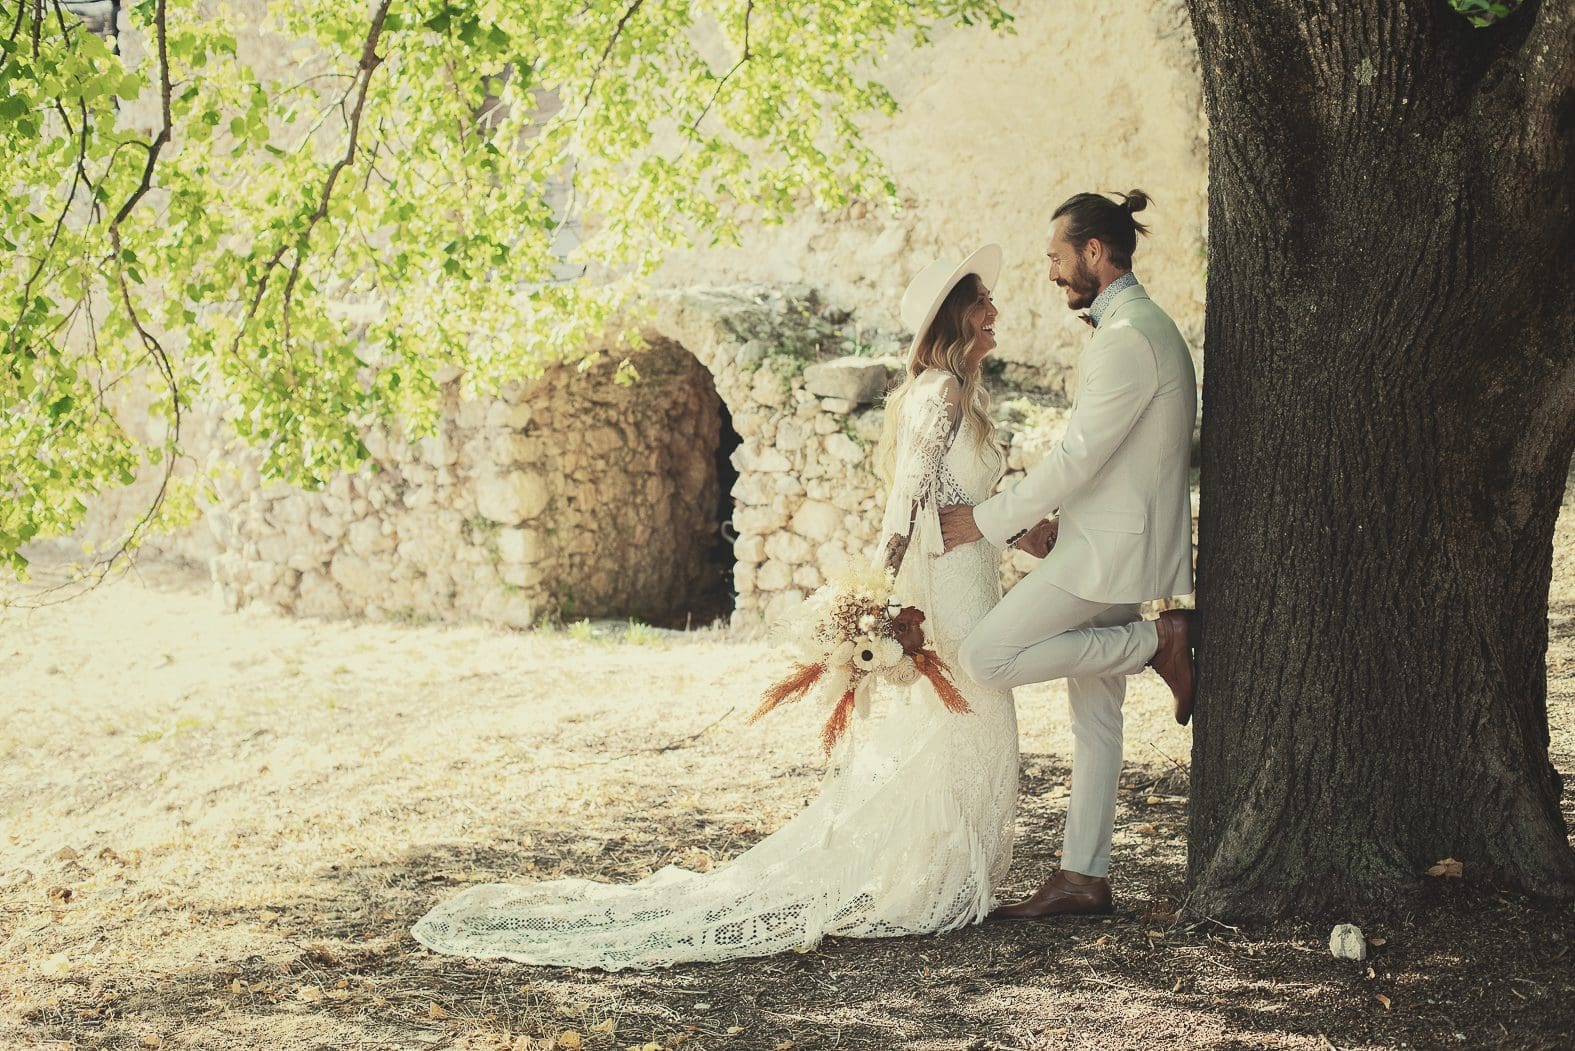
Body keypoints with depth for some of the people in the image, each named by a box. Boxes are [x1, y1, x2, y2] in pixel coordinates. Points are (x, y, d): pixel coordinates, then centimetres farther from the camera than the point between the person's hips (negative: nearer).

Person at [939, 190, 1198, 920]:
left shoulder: (1127, 339, -18)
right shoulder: (1141, 327, 16)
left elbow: (1079, 456, -21)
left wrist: (990, 519, -12)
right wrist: (1059, 520, 11)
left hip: (1109, 552, -10)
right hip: (1112, 542, 10)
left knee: (985, 658, -13)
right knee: (1094, 716, 11)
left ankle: (1157, 643, -7)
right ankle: (1084, 878, 15)